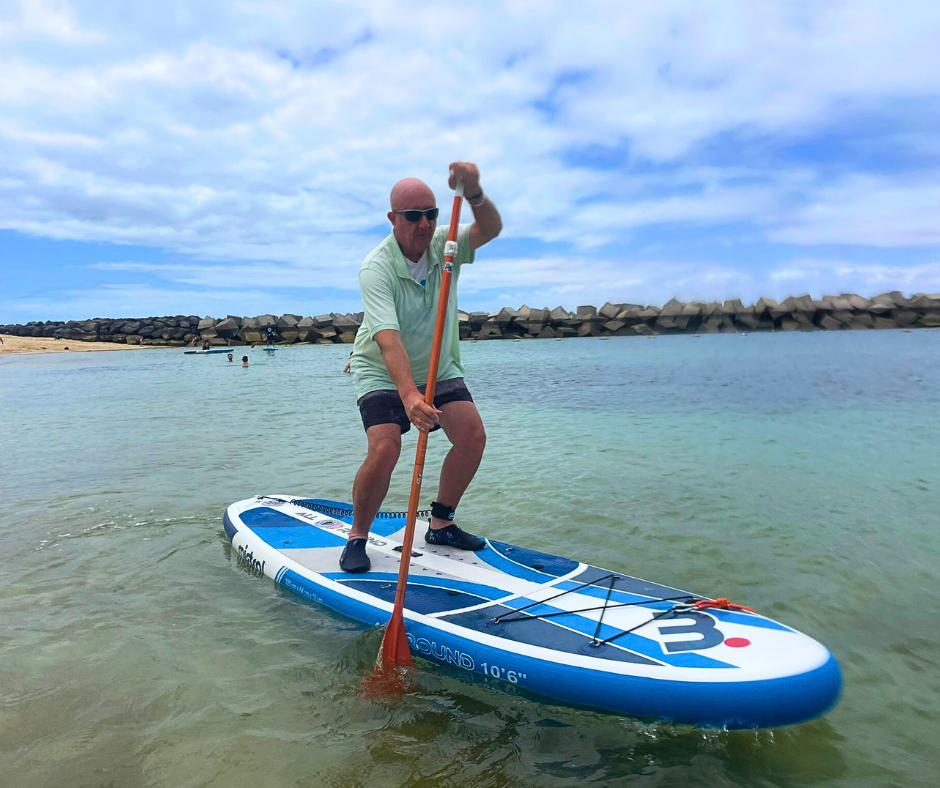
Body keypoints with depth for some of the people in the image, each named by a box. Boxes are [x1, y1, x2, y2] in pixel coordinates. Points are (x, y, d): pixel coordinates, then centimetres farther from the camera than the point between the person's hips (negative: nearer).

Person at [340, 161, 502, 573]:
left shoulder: (445, 245, -10)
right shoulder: (376, 268, -25)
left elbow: (490, 230, -29)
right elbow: (387, 337, -39)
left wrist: (474, 194, -51)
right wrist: (408, 394, -53)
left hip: (439, 368, 5)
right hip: (383, 372, -4)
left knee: (473, 435, -10)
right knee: (384, 450, -22)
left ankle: (440, 524, 10)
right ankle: (357, 538, 2)